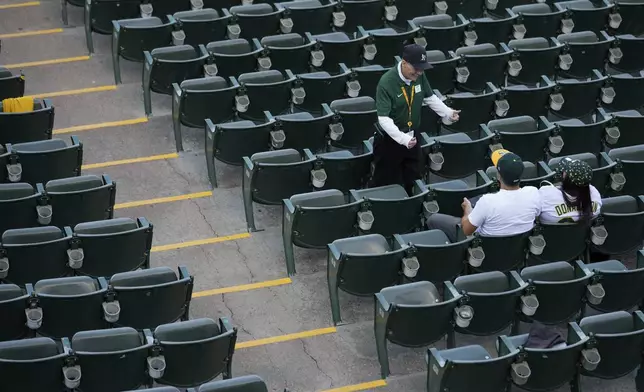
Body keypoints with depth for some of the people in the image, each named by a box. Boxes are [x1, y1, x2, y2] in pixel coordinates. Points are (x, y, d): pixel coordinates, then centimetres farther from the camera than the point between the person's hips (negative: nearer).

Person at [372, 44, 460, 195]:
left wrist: (448, 113, 1)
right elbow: (384, 119, -30)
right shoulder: (386, 83, -27)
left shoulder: (419, 76, -8)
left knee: (413, 182, 17)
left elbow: (430, 97, 11)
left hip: (412, 137, 6)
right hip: (389, 141, -6)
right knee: (385, 184, 6)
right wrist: (402, 138, -39)